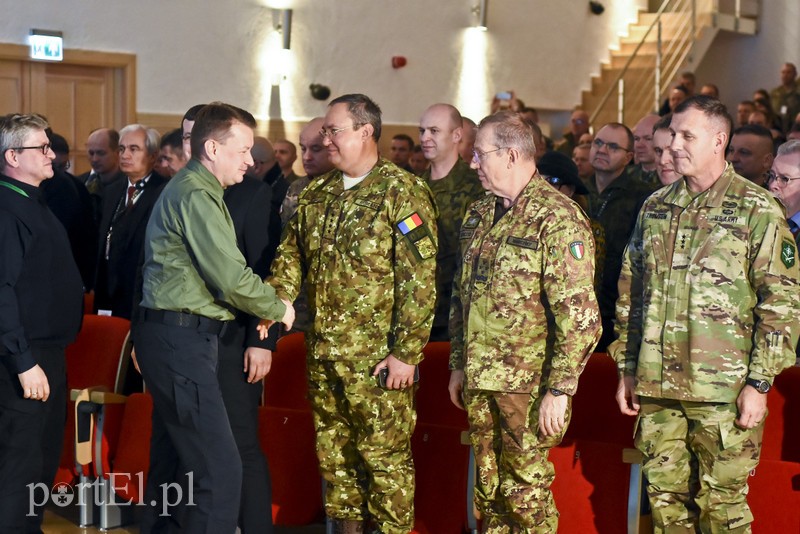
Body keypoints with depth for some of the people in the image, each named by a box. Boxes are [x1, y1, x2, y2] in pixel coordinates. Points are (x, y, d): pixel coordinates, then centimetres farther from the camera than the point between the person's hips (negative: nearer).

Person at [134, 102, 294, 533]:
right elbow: (232, 278, -19)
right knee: (219, 469, -12)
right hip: (182, 339, -11)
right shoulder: (196, 195, -14)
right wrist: (278, 310, -2)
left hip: (173, 337, 11)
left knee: (172, 460, 17)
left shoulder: (185, 189, 18)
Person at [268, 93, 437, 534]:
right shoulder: (316, 195, 12)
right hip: (322, 354, 7)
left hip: (377, 359, -7)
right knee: (334, 454, 15)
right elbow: (291, 257, 13)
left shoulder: (403, 193, -10)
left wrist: (407, 352, -16)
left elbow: (420, 279, -13)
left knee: (385, 456, -1)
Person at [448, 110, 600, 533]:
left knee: (526, 490, 1)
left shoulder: (558, 218, -15)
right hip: (479, 381, 7)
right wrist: (458, 365, 17)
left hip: (527, 383, -7)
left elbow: (579, 316, -19)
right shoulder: (478, 215, 10)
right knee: (488, 487, 15)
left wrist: (559, 389, -19)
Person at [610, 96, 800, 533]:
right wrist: (626, 369, 13)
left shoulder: (757, 210, -4)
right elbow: (630, 294, 17)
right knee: (665, 498, 10)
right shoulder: (655, 208, 12)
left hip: (723, 390, -5)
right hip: (656, 385, 5)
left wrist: (760, 382, -11)